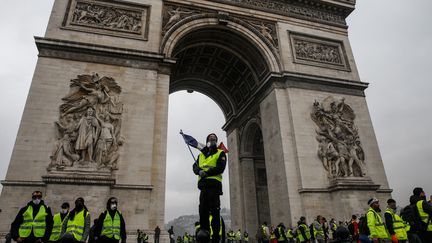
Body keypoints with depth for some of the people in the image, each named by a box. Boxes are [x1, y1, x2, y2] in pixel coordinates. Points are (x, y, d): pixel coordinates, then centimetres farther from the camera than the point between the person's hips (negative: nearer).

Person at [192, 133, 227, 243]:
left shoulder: (220, 153, 10)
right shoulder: (201, 154, 24)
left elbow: (220, 167, -5)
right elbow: (195, 167, 12)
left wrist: (207, 173, -12)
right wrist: (200, 171, -11)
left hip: (214, 183, -5)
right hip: (203, 184, 5)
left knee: (214, 210, -6)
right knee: (203, 209, 4)